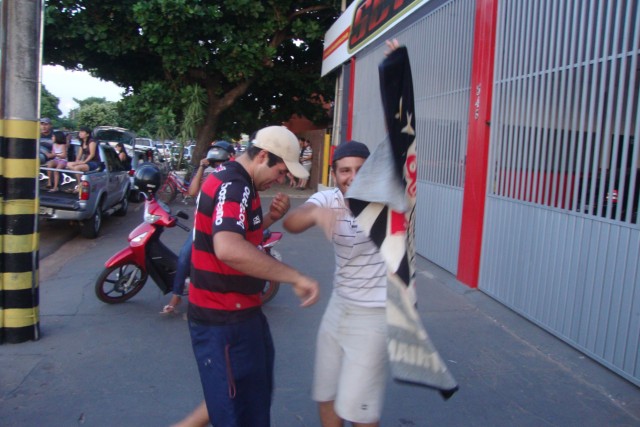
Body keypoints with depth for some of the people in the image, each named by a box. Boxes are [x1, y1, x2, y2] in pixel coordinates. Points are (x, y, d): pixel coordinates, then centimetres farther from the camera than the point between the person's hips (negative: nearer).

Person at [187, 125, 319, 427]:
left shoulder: (231, 179, 8)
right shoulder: (234, 187, -24)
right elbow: (228, 249, -43)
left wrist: (271, 216, 0)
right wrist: (295, 277, -38)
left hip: (237, 311, 10)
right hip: (223, 319, -10)